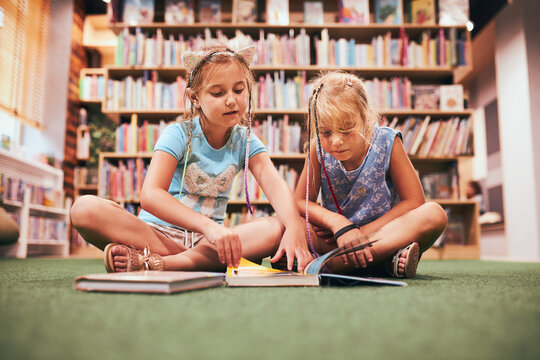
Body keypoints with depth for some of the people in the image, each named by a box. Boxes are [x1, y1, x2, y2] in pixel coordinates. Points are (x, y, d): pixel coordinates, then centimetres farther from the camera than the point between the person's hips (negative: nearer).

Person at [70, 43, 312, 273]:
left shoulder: (245, 141, 3)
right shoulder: (178, 135, -9)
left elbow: (276, 186, -12)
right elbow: (150, 195, -24)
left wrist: (294, 228, -35)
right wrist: (209, 226, -39)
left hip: (207, 240, 3)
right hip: (160, 232, -3)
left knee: (280, 228, -26)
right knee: (85, 208, -27)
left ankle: (151, 263, -32)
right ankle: (202, 262, -32)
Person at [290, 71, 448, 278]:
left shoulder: (386, 142, -11)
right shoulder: (318, 149, -7)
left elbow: (414, 201, -12)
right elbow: (300, 201, -7)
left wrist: (363, 231, -19)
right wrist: (339, 224, -26)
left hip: (385, 231, 0)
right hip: (335, 240, 1)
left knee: (434, 214, -30)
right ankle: (388, 259, -33)